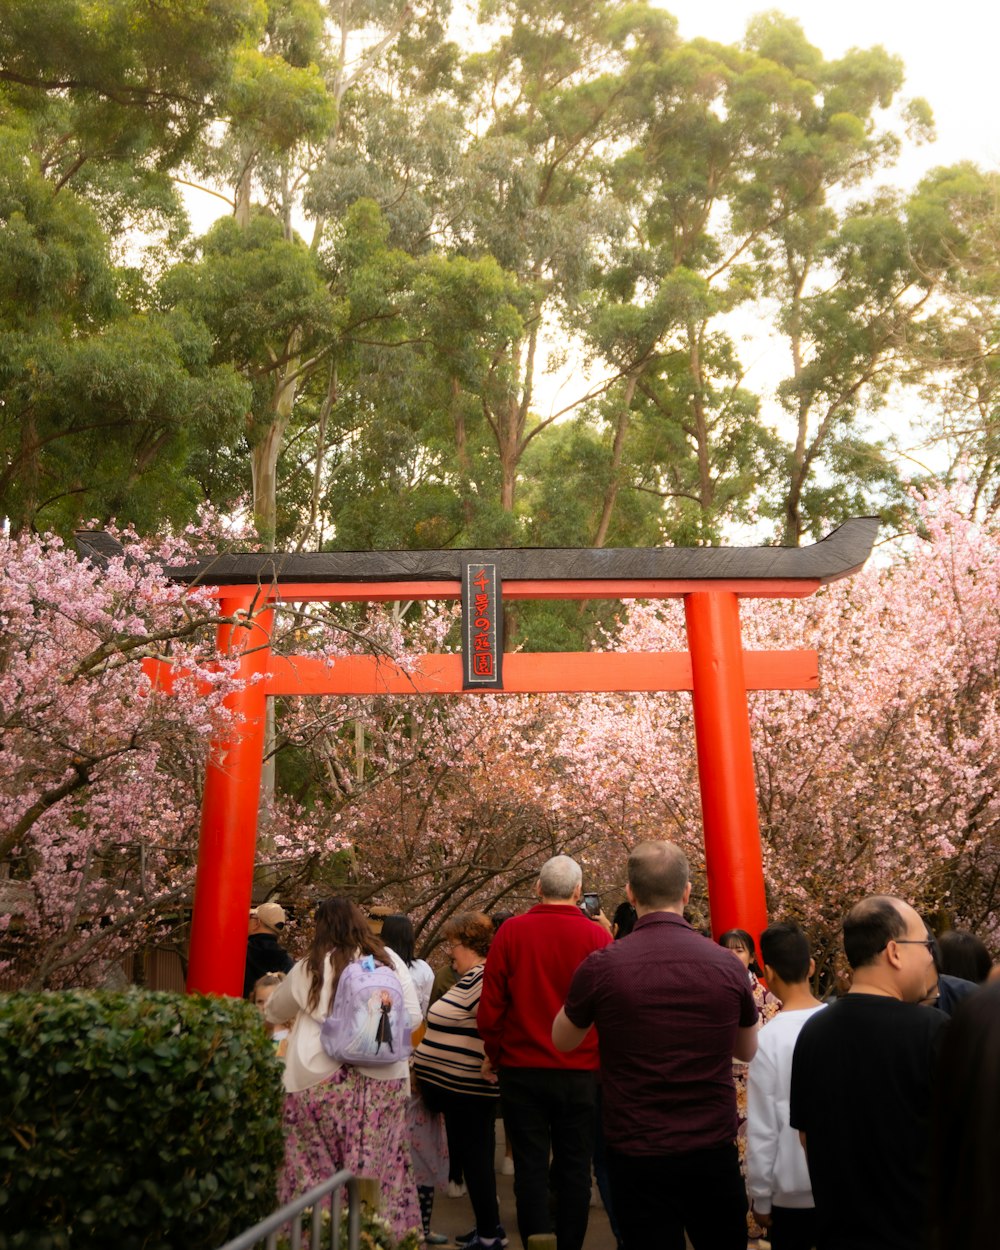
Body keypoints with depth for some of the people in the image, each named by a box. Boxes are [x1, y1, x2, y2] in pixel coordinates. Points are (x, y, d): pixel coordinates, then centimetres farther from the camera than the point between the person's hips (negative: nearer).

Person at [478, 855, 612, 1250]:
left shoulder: (511, 932, -8)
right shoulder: (596, 936, -9)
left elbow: (491, 1005, -4)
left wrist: (495, 1054, 10)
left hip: (521, 1069, 0)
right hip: (581, 1072, 0)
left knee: (530, 1168, 10)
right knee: (574, 1169, 13)